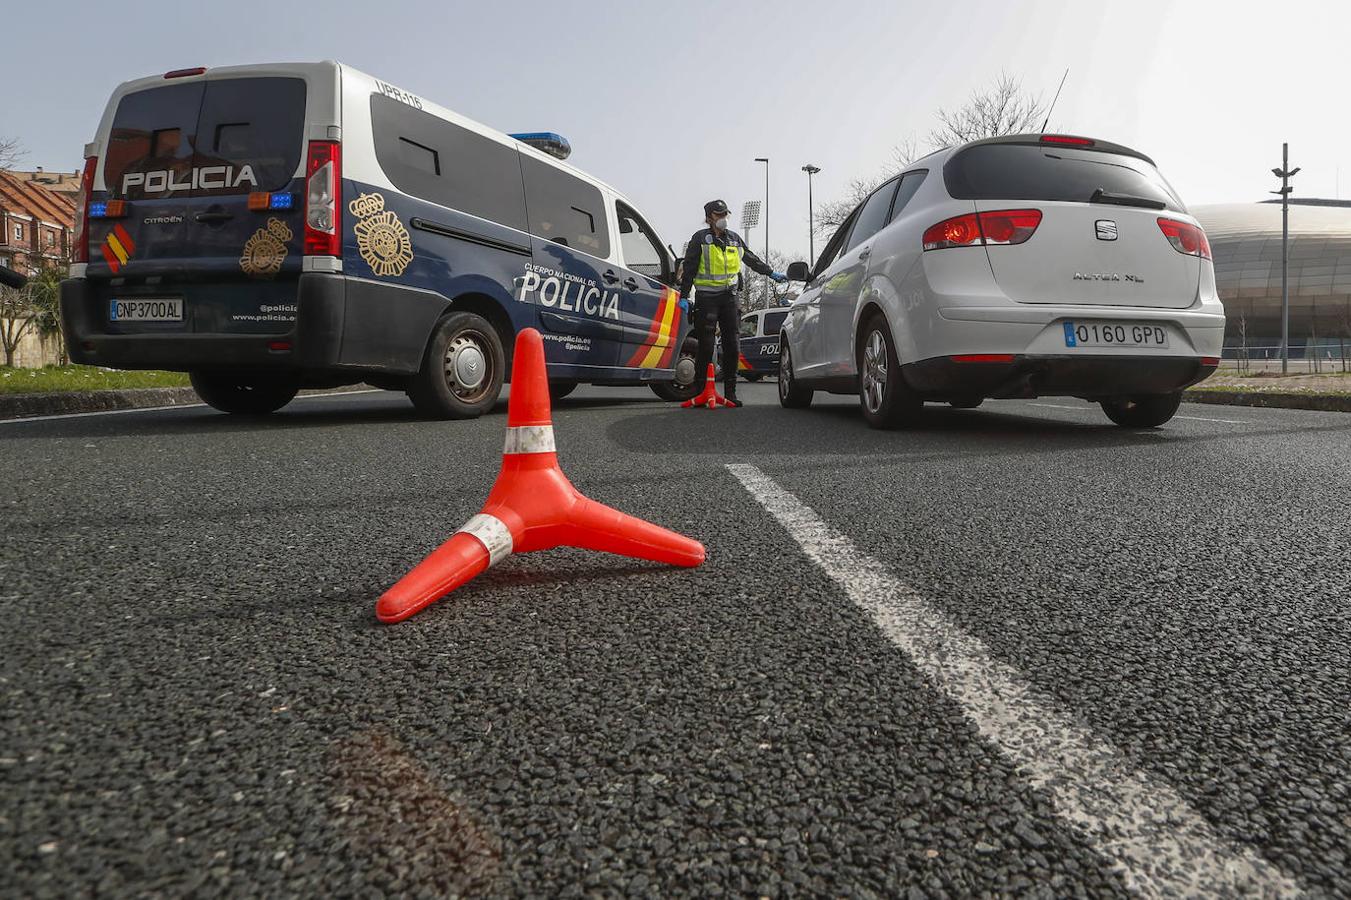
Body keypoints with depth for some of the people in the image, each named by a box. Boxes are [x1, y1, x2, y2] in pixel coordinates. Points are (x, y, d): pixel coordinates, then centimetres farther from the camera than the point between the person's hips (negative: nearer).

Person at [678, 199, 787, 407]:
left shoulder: (734, 238, 15)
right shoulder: (701, 238, 1)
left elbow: (752, 259, 28)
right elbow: (689, 269, -1)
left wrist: (772, 273, 30)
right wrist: (684, 296, -7)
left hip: (729, 296, 5)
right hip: (707, 297, -5)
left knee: (732, 346, 1)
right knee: (706, 347, -7)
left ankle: (730, 392, 7)